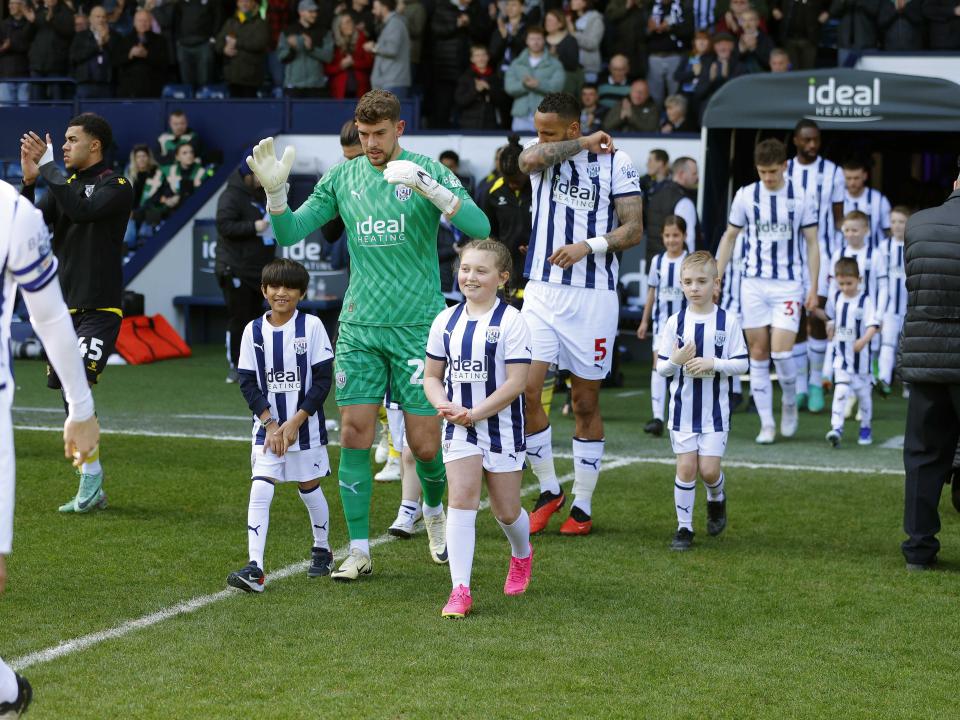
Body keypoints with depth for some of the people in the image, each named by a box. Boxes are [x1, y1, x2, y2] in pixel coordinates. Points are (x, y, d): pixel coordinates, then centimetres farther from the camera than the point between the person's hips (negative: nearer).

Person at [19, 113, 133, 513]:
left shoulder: (116, 186, -6)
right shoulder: (62, 182, 13)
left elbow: (82, 209, -24)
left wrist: (47, 168, -16)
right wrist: (29, 180, -9)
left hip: (100, 309, -7)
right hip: (67, 307, 7)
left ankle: (91, 477, -11)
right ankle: (92, 491, 12)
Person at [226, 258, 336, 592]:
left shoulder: (311, 326, -7)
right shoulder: (254, 330, -1)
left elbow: (323, 379, -8)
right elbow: (247, 382, 0)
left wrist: (295, 422, -13)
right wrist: (269, 423, -10)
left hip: (306, 425, -1)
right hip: (267, 426, 1)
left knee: (309, 487, 12)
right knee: (260, 490, -11)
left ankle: (322, 550, 36)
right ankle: (254, 569, -17)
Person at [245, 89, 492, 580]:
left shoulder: (428, 172, -4)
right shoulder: (342, 178, 7)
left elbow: (480, 227, -17)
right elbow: (288, 234, 9)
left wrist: (428, 188, -30)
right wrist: (274, 191, -10)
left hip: (419, 327, -3)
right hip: (359, 326, 3)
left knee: (424, 445, 0)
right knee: (354, 436, -5)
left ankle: (434, 511, 33)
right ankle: (359, 552, 4)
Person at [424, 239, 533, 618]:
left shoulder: (511, 321, -10)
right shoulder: (446, 320, 3)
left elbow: (516, 382, -15)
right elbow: (432, 376, 9)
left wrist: (474, 414, -19)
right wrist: (446, 407, -11)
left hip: (502, 427, -3)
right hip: (459, 430, 3)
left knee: (506, 510, 8)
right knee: (461, 498, -12)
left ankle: (522, 555, 42)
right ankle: (460, 591, -14)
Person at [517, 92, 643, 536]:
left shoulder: (615, 163, -1)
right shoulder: (540, 156, 5)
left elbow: (633, 230, -3)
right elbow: (531, 158, -21)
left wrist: (589, 246, -17)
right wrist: (586, 143, -10)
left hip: (593, 295, -2)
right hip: (542, 292, 2)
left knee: (586, 403, 5)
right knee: (525, 389, -11)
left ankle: (582, 506, 15)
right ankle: (549, 489, 9)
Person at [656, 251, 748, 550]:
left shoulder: (727, 322, -4)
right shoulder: (676, 322, 0)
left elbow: (742, 364, -2)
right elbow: (661, 368, 3)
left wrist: (714, 363, -18)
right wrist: (676, 361, -19)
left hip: (715, 410, -1)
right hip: (683, 407, 1)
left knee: (709, 469, -4)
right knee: (686, 467, -2)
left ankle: (716, 499, 30)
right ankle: (684, 526, 8)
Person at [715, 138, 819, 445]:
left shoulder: (801, 198, -1)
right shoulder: (745, 196, 3)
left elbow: (812, 243, 5)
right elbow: (729, 238, 12)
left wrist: (813, 287, 1)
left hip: (788, 284, -2)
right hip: (754, 283, 2)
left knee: (781, 352, -13)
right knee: (758, 354, 2)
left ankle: (790, 404, 15)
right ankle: (767, 423, 8)